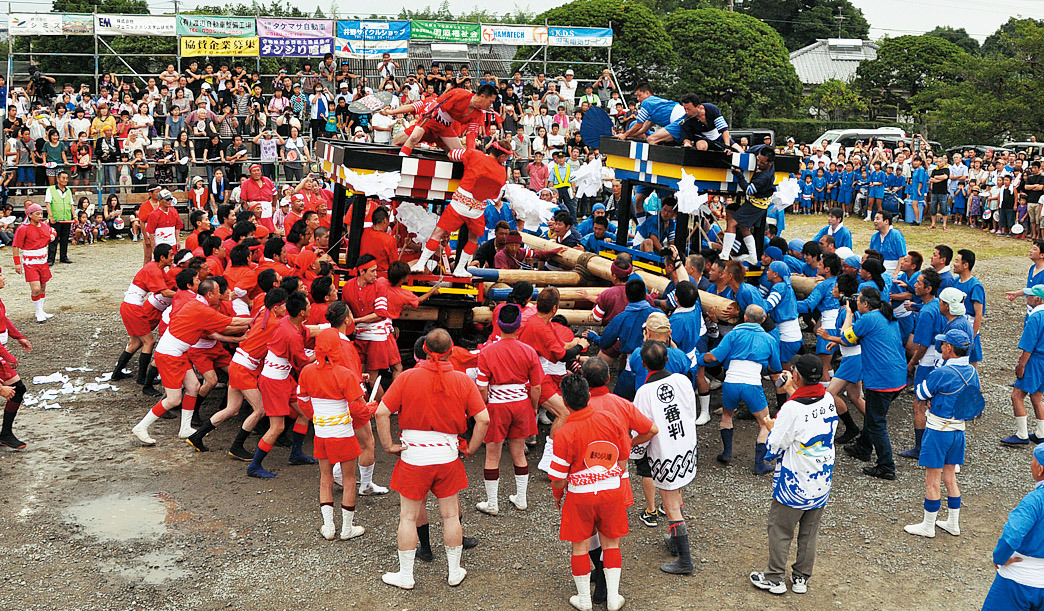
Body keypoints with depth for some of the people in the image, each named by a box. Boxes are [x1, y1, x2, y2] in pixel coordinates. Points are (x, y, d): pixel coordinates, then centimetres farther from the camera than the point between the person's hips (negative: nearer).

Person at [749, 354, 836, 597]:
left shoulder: (792, 408, -25)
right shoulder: (828, 399, -7)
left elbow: (773, 449, -17)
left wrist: (772, 428, 1)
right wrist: (793, 392, 15)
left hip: (794, 485, -6)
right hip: (822, 483, 6)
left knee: (780, 531, 11)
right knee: (809, 532, 18)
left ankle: (774, 578, 21)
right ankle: (801, 578, 29)